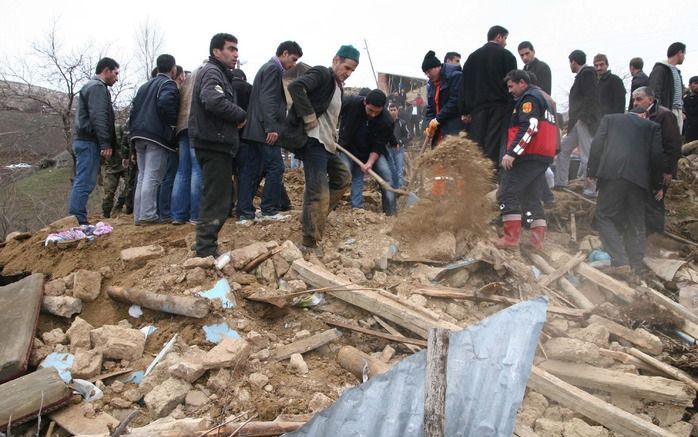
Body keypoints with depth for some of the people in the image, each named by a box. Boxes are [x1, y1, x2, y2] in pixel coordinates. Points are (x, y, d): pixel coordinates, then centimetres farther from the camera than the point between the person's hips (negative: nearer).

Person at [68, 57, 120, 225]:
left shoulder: (91, 86, 26)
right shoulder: (97, 87, -7)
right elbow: (98, 117, -18)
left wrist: (104, 143, 20)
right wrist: (106, 144, -22)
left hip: (83, 140, 10)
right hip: (89, 141, -10)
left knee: (81, 182, 10)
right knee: (85, 183, -12)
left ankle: (76, 220, 11)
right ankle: (78, 220, -15)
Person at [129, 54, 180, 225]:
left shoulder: (145, 86, 23)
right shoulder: (168, 84, -3)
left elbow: (134, 109, 19)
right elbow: (165, 103, -23)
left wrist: (133, 130, 18)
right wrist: (172, 124, -11)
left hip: (139, 135, 8)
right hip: (157, 136, -8)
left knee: (143, 177, 12)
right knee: (152, 177, -9)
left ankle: (139, 215, 12)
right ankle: (148, 215, -11)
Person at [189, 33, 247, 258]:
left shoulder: (218, 72, 23)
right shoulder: (212, 72, -10)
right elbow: (214, 101, -29)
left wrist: (236, 117, 3)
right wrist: (241, 115, -15)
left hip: (215, 142, 11)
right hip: (214, 143, -11)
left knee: (219, 197, 18)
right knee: (217, 200, -9)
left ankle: (206, 246, 26)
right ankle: (206, 252, -5)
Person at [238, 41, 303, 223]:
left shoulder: (268, 68, 23)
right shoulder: (274, 69, -8)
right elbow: (268, 100, -19)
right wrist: (272, 127, -24)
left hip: (255, 130, 10)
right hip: (265, 130, -10)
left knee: (251, 171, 6)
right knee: (276, 167, -5)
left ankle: (245, 213, 7)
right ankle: (269, 210, -1)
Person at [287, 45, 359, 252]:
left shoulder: (338, 86, 19)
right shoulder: (321, 74, -9)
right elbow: (295, 86, -26)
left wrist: (333, 134, 10)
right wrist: (309, 117, -23)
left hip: (327, 144, 10)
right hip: (314, 141, -10)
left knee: (343, 177, 25)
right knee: (319, 192, -13)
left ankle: (312, 217, 28)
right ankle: (310, 242, -8)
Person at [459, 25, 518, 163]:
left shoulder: (473, 56, 14)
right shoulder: (506, 55, 2)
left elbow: (464, 84, 10)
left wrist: (465, 111, 10)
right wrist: (513, 108, -4)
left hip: (478, 107, 4)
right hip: (500, 106, -4)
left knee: (476, 148, 4)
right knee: (494, 146, -8)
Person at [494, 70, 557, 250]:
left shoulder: (529, 98, -6)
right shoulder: (543, 98, 26)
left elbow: (529, 128, -20)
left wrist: (511, 153, -23)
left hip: (528, 156, -10)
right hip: (544, 157, 10)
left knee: (507, 194, -7)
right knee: (533, 198, 12)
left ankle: (511, 238, -10)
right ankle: (538, 240, 8)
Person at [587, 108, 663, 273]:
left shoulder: (609, 119, 18)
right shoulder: (652, 126, 19)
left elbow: (597, 145, 5)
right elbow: (657, 155, 11)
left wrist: (592, 172, 6)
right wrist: (658, 184, 16)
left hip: (612, 174, -2)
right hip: (639, 178, 2)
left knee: (604, 216, 3)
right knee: (636, 223, 12)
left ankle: (620, 261, -9)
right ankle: (636, 266, 14)